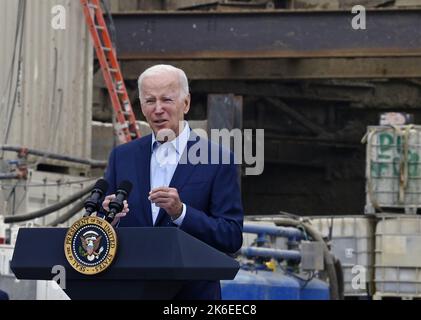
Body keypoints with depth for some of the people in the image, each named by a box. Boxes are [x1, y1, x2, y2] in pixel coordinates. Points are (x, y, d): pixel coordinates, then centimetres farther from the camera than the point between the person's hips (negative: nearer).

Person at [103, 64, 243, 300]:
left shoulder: (217, 161, -3)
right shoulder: (122, 157, 9)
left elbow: (232, 238, -8)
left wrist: (181, 212, -21)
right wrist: (110, 218, -14)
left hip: (192, 292, -3)